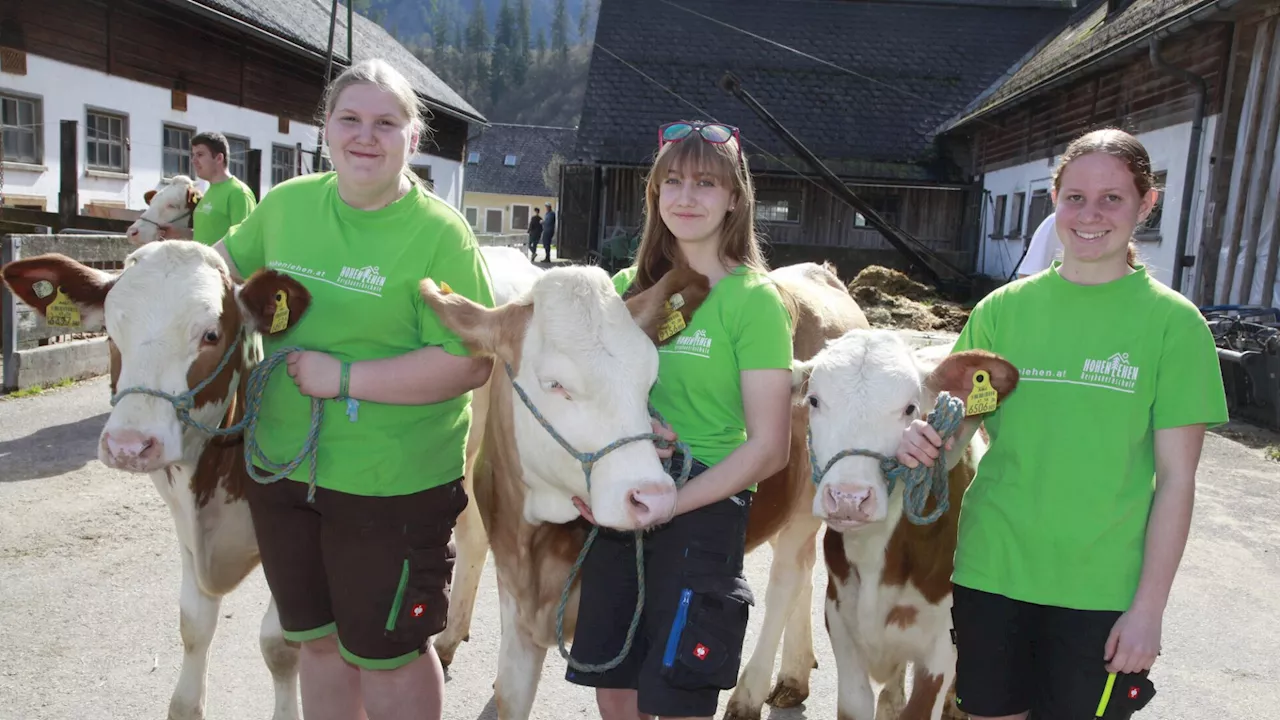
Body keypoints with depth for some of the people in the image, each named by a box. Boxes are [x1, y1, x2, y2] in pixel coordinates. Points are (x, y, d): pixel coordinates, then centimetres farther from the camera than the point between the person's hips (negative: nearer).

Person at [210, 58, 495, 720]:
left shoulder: (439, 232, -16)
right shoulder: (286, 203, 2)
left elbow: (469, 364, -21)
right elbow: (228, 262, 22)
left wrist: (344, 378, -23)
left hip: (392, 485, -5)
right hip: (280, 466, 6)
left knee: (384, 652, 11)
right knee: (318, 639, 22)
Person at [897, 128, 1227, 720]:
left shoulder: (1173, 322, -5)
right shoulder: (1005, 307, 1)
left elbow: (1176, 479, -4)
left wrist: (1149, 607, -7)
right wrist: (921, 438, -15)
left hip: (1100, 589, -2)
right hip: (991, 571, 2)